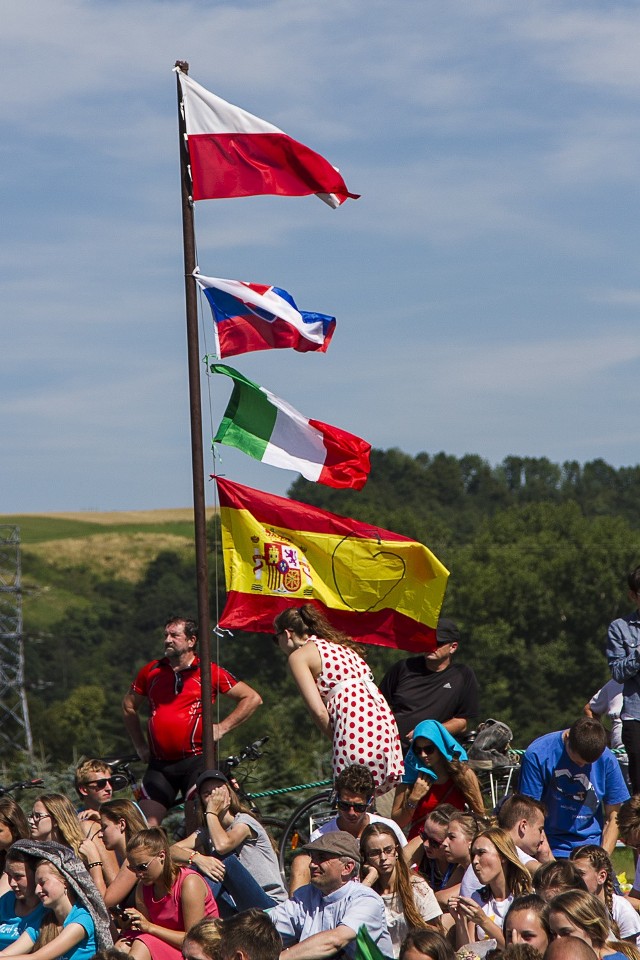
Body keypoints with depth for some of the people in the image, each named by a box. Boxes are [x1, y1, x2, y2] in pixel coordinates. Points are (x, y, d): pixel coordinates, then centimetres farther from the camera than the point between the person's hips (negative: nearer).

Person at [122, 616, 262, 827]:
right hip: (159, 765, 4)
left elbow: (252, 699, 2)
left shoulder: (209, 672, 0)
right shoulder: (152, 671, 10)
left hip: (196, 762, -3)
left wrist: (222, 728, -3)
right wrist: (140, 746, 17)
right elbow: (129, 706, 25)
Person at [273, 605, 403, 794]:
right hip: (384, 720, 8)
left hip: (355, 723, -8)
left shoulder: (298, 656, 5)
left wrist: (335, 741, 7)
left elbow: (319, 711, -6)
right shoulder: (337, 645, 27)